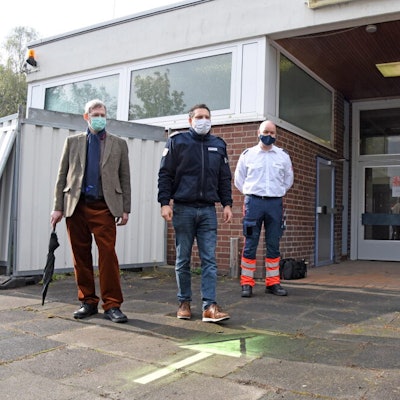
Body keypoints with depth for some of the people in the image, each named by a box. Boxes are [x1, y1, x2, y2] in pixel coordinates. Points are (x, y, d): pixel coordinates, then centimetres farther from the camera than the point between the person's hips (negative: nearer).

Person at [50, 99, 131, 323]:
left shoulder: (118, 144, 11)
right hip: (76, 206, 2)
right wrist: (58, 207, 4)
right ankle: (88, 302, 18)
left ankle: (112, 305, 0)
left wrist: (125, 209, 1)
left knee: (108, 255, -8)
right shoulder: (73, 142, 14)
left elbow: (125, 178, 8)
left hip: (104, 208, -2)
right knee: (81, 256, 6)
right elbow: (62, 176, 11)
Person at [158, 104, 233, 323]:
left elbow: (225, 178, 15)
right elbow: (165, 174, 0)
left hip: (208, 210, 2)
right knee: (183, 259, 6)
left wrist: (227, 203, 6)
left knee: (209, 259, -2)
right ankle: (184, 302, 18)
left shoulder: (219, 145, 12)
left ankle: (209, 306, -1)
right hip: (183, 208, -2)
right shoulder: (177, 141, 3)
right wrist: (165, 202, -9)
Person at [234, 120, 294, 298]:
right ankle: (246, 283, 4)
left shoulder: (283, 156, 10)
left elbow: (288, 179, 21)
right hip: (253, 202, -2)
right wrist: (251, 193, 9)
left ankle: (273, 283, 15)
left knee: (274, 244, 6)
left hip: (275, 203, 2)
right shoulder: (247, 154, 5)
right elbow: (239, 179, 12)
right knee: (250, 243, -2)